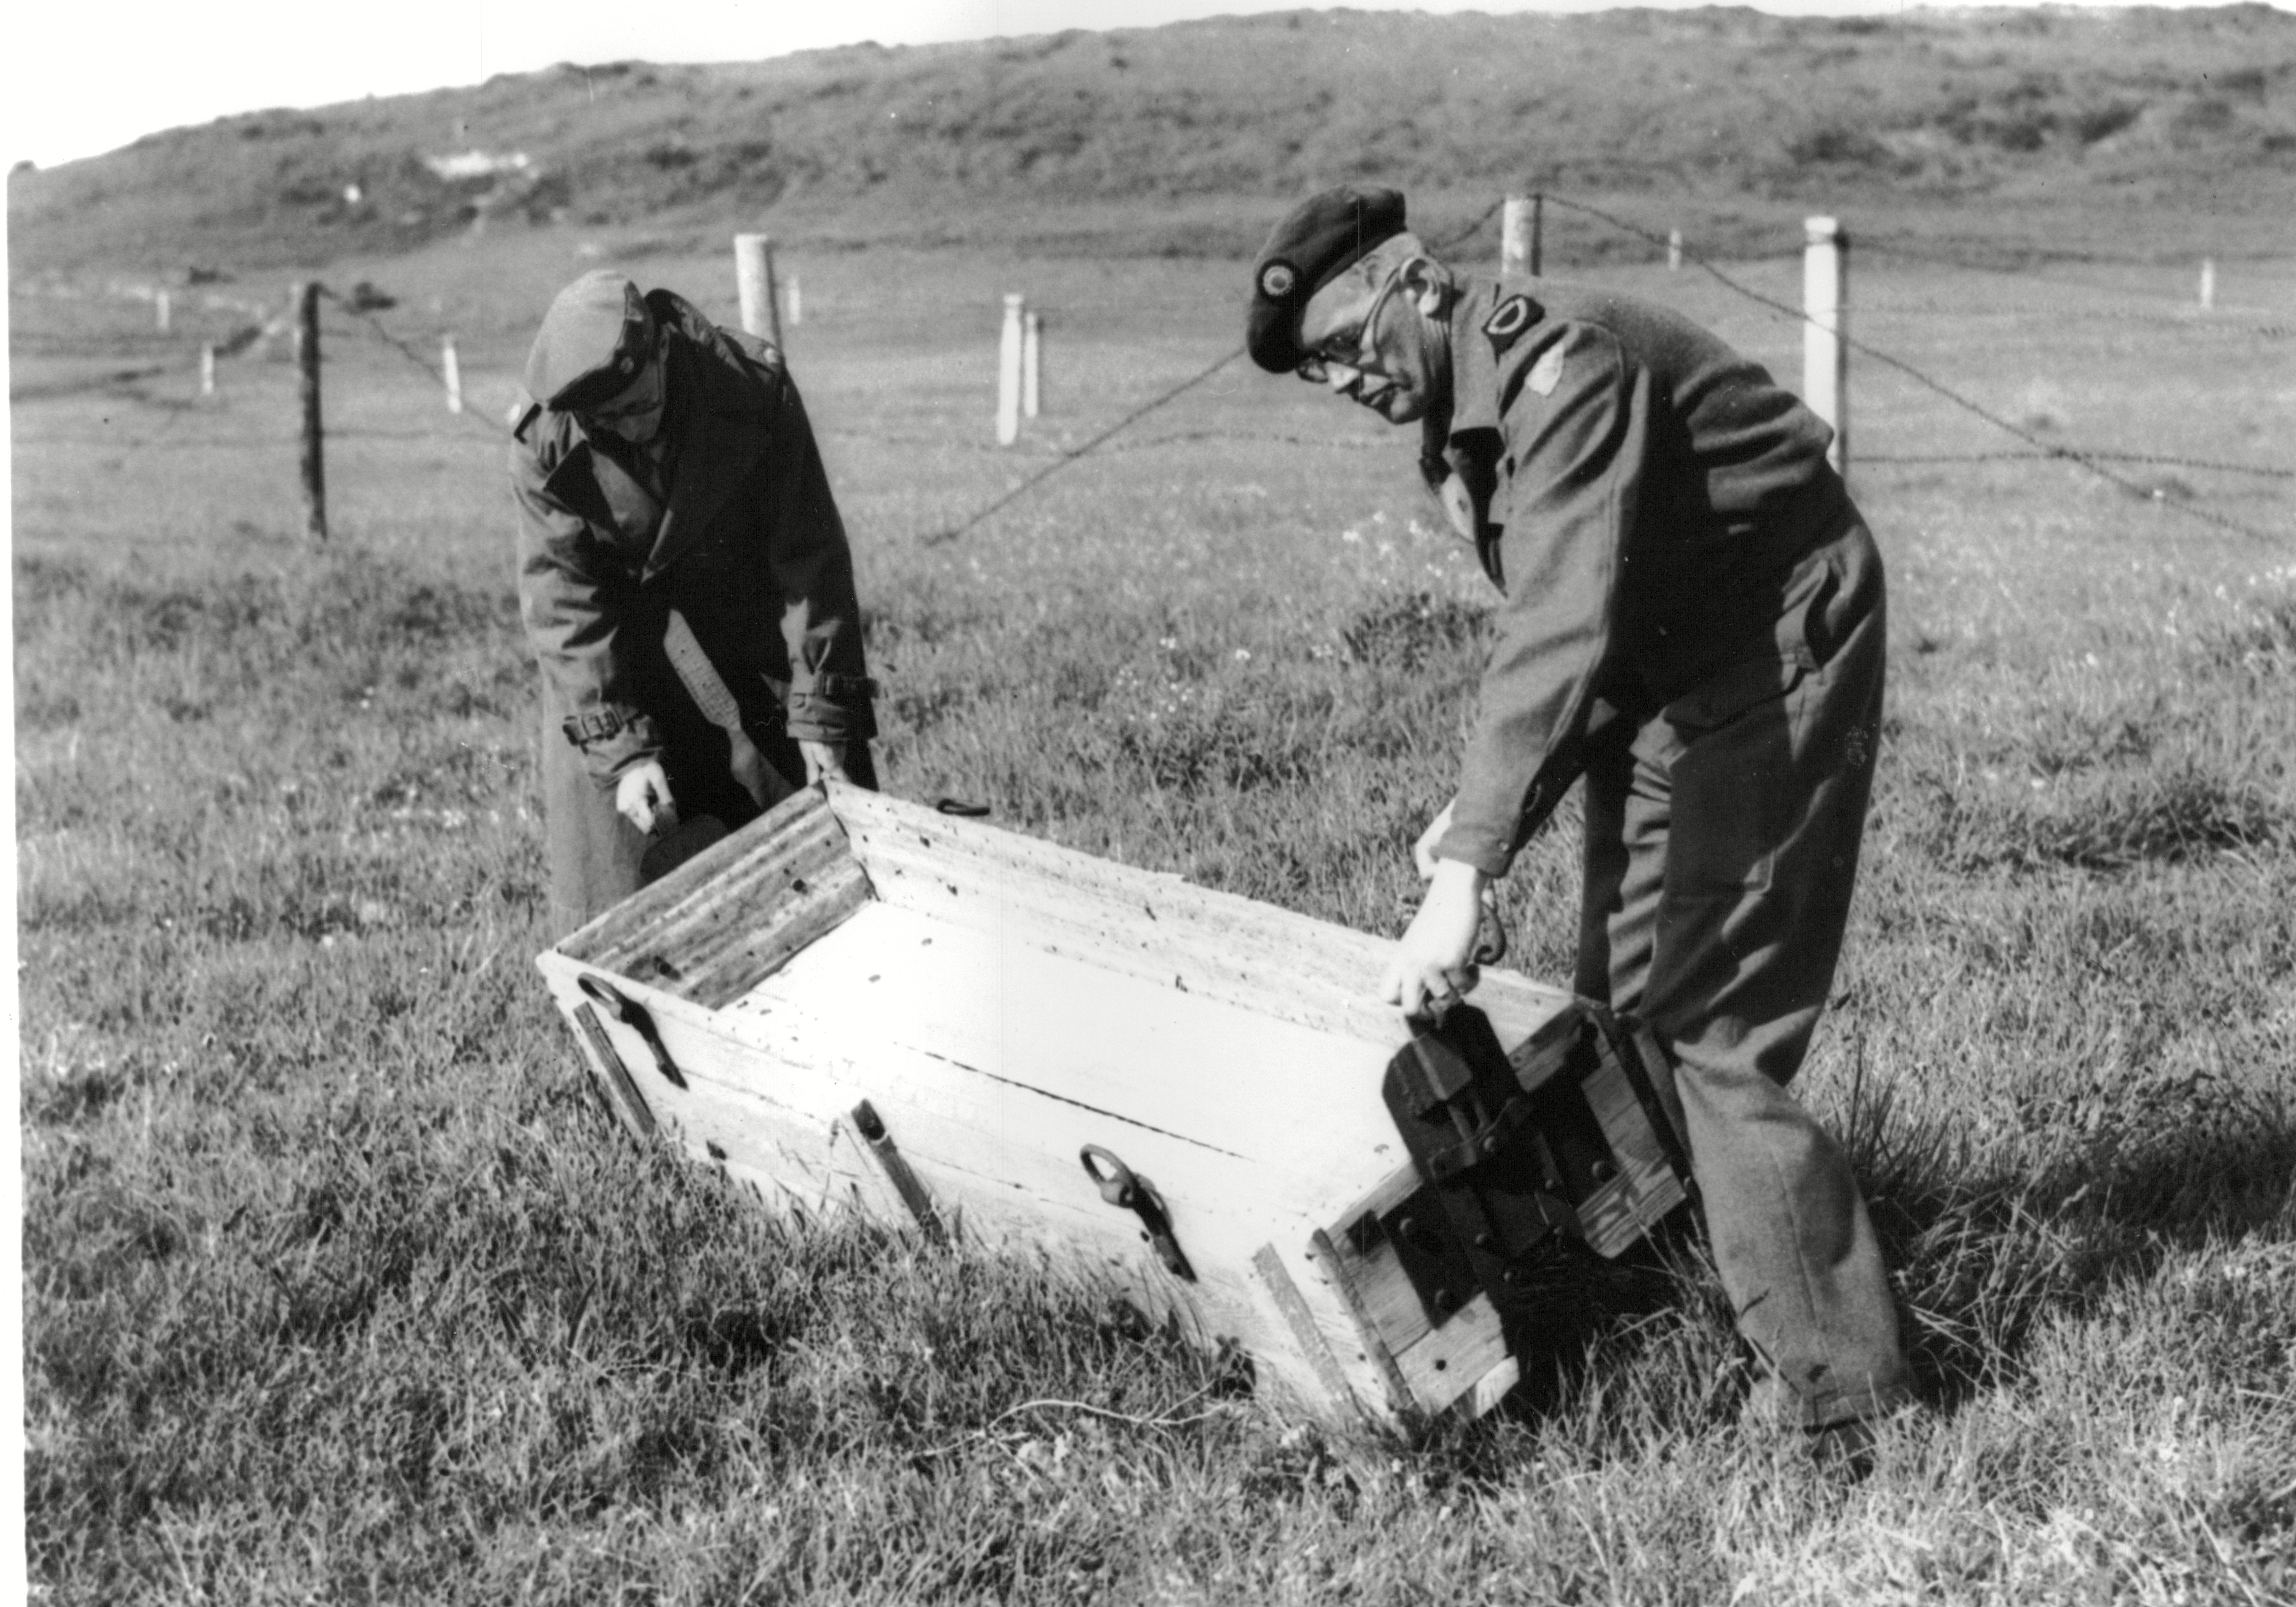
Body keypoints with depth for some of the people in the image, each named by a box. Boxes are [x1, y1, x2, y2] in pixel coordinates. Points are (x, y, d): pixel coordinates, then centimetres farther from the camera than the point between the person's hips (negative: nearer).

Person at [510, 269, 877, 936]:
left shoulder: (755, 388, -22)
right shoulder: (542, 438, -22)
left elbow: (810, 556, -16)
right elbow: (564, 599, -18)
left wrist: (822, 718, -17)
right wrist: (621, 750, -24)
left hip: (752, 642, 1)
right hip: (621, 649, -1)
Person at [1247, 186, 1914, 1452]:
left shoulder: (1561, 363, -25)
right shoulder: (1462, 408, 6)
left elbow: (1566, 630, -35)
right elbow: (1544, 622, 12)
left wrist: (1467, 871, -38)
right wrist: (1487, 804, -1)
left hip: (1775, 659, -10)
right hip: (1664, 675, 10)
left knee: (1709, 1024, -11)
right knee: (1622, 1002, 10)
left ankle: (1834, 1391, -4)